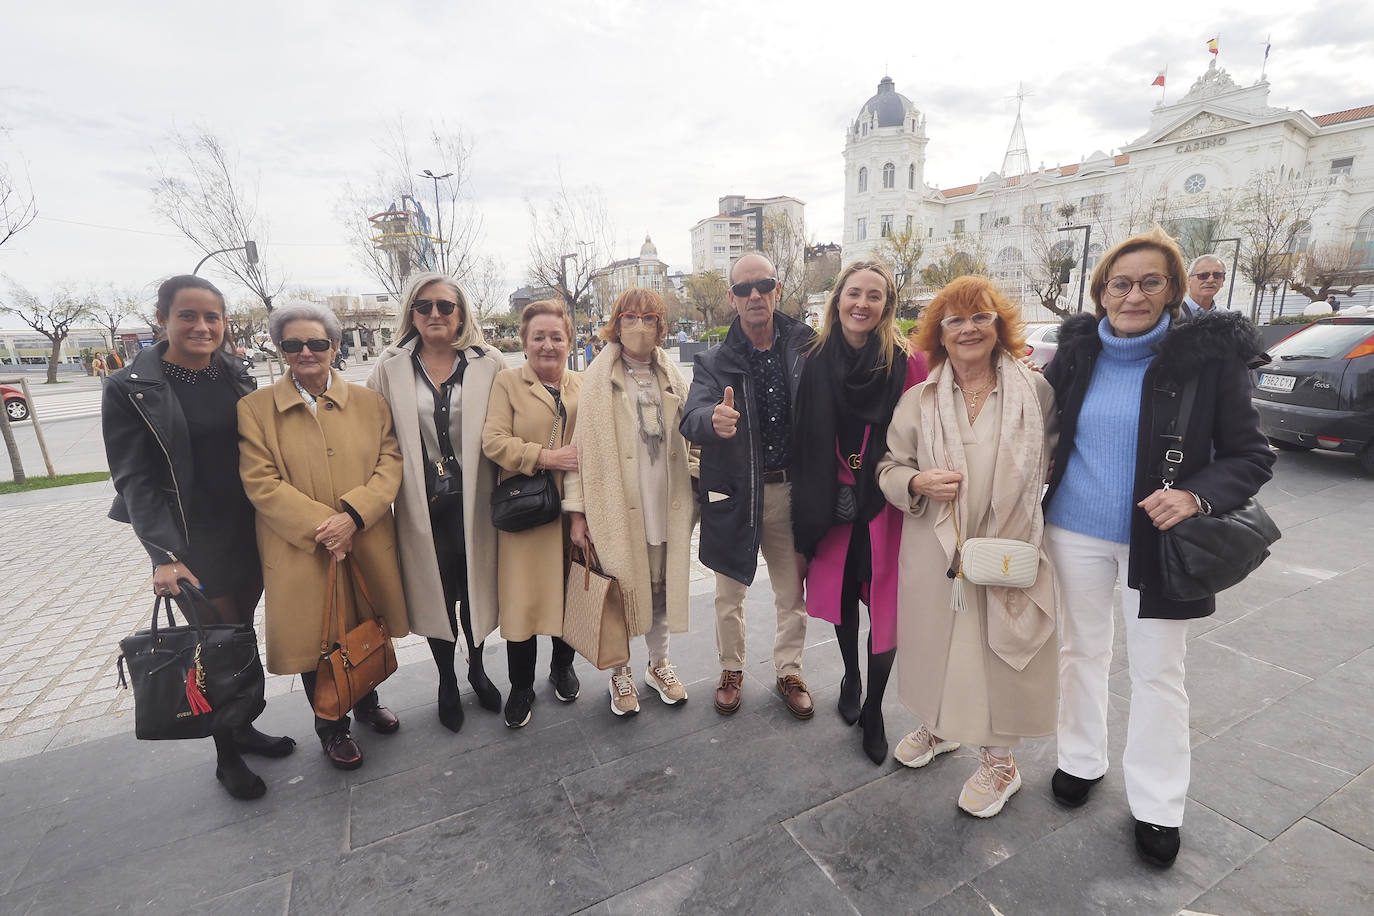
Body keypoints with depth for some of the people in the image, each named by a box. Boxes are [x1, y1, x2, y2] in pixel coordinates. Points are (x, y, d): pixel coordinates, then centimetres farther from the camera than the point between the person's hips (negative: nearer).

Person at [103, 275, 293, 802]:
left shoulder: (236, 376, 4)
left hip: (251, 534, 4)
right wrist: (164, 554, -19)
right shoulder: (130, 389, -8)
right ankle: (227, 757, 25)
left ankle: (242, 726, 37)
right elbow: (134, 479, -10)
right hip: (194, 545, -4)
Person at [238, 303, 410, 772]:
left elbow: (390, 463, -3)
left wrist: (353, 514, -17)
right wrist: (321, 525, -18)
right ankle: (331, 727, 34)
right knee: (317, 640, 11)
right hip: (302, 554, -2)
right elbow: (261, 482, -9)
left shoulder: (369, 401, 3)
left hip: (368, 545, 2)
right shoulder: (255, 408, -3)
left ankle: (367, 701, 45)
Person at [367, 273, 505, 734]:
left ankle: (477, 668, 40)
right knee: (436, 593, 13)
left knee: (475, 588, 13)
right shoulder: (391, 367, 0)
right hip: (422, 503, 1)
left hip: (473, 500, 0)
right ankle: (446, 681, 37)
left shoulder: (488, 363, -3)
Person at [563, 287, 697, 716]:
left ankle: (659, 662, 37)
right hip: (615, 508, -3)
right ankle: (620, 671, 32)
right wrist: (577, 510, -9)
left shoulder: (672, 379, 8)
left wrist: (693, 500, 8)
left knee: (661, 588, 14)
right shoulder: (597, 379, -3)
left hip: (665, 505, 3)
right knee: (620, 589, 9)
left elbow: (690, 438, 13)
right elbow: (581, 445, -6)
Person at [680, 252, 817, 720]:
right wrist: (714, 420, -43)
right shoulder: (714, 361, -4)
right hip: (733, 492, 0)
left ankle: (789, 671, 38)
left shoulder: (804, 346, -1)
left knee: (793, 592, 15)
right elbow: (691, 419, -21)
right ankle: (731, 669, 39)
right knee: (728, 594, 15)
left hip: (789, 489, 1)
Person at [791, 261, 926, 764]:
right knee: (840, 595, 17)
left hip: (886, 504, -2)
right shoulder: (817, 361, 1)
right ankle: (850, 676, 45)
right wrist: (811, 504, 3)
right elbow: (804, 438, 4)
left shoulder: (907, 362, -7)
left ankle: (873, 709, 28)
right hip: (833, 502, 3)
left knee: (886, 607, 4)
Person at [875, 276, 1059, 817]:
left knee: (1000, 651, 9)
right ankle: (940, 728, 46)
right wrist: (917, 482, -17)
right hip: (934, 552, 2)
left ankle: (999, 761, 36)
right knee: (936, 645, 17)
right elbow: (888, 469, 4)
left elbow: (1054, 459, 9)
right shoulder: (918, 401, 1)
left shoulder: (1036, 392, -2)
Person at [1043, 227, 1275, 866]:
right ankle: (1081, 759, 39)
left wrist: (1197, 495, -23)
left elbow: (1251, 455, -6)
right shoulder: (1076, 353, -1)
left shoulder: (1209, 355, -8)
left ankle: (1157, 806, 31)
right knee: (1082, 649, 17)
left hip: (1156, 540, -2)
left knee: (1157, 672, 10)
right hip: (1076, 532, 2)